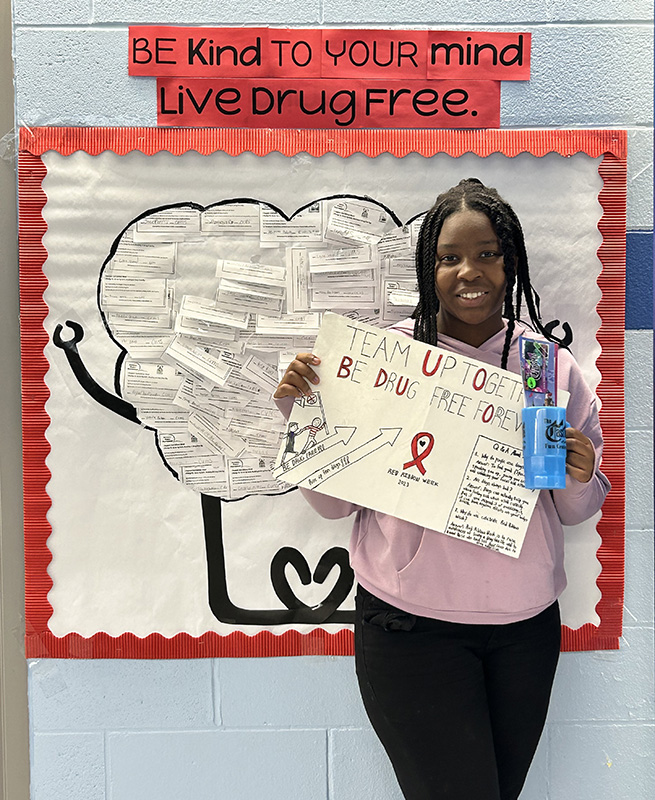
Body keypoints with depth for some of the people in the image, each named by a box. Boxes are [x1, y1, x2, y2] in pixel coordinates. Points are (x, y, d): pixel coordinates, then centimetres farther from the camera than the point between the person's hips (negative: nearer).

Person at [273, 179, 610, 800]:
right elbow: (334, 500, -4)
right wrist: (299, 414, -17)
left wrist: (578, 479, -14)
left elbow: (575, 511, 8)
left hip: (526, 626, 4)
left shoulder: (550, 363, -2)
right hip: (410, 625, -3)